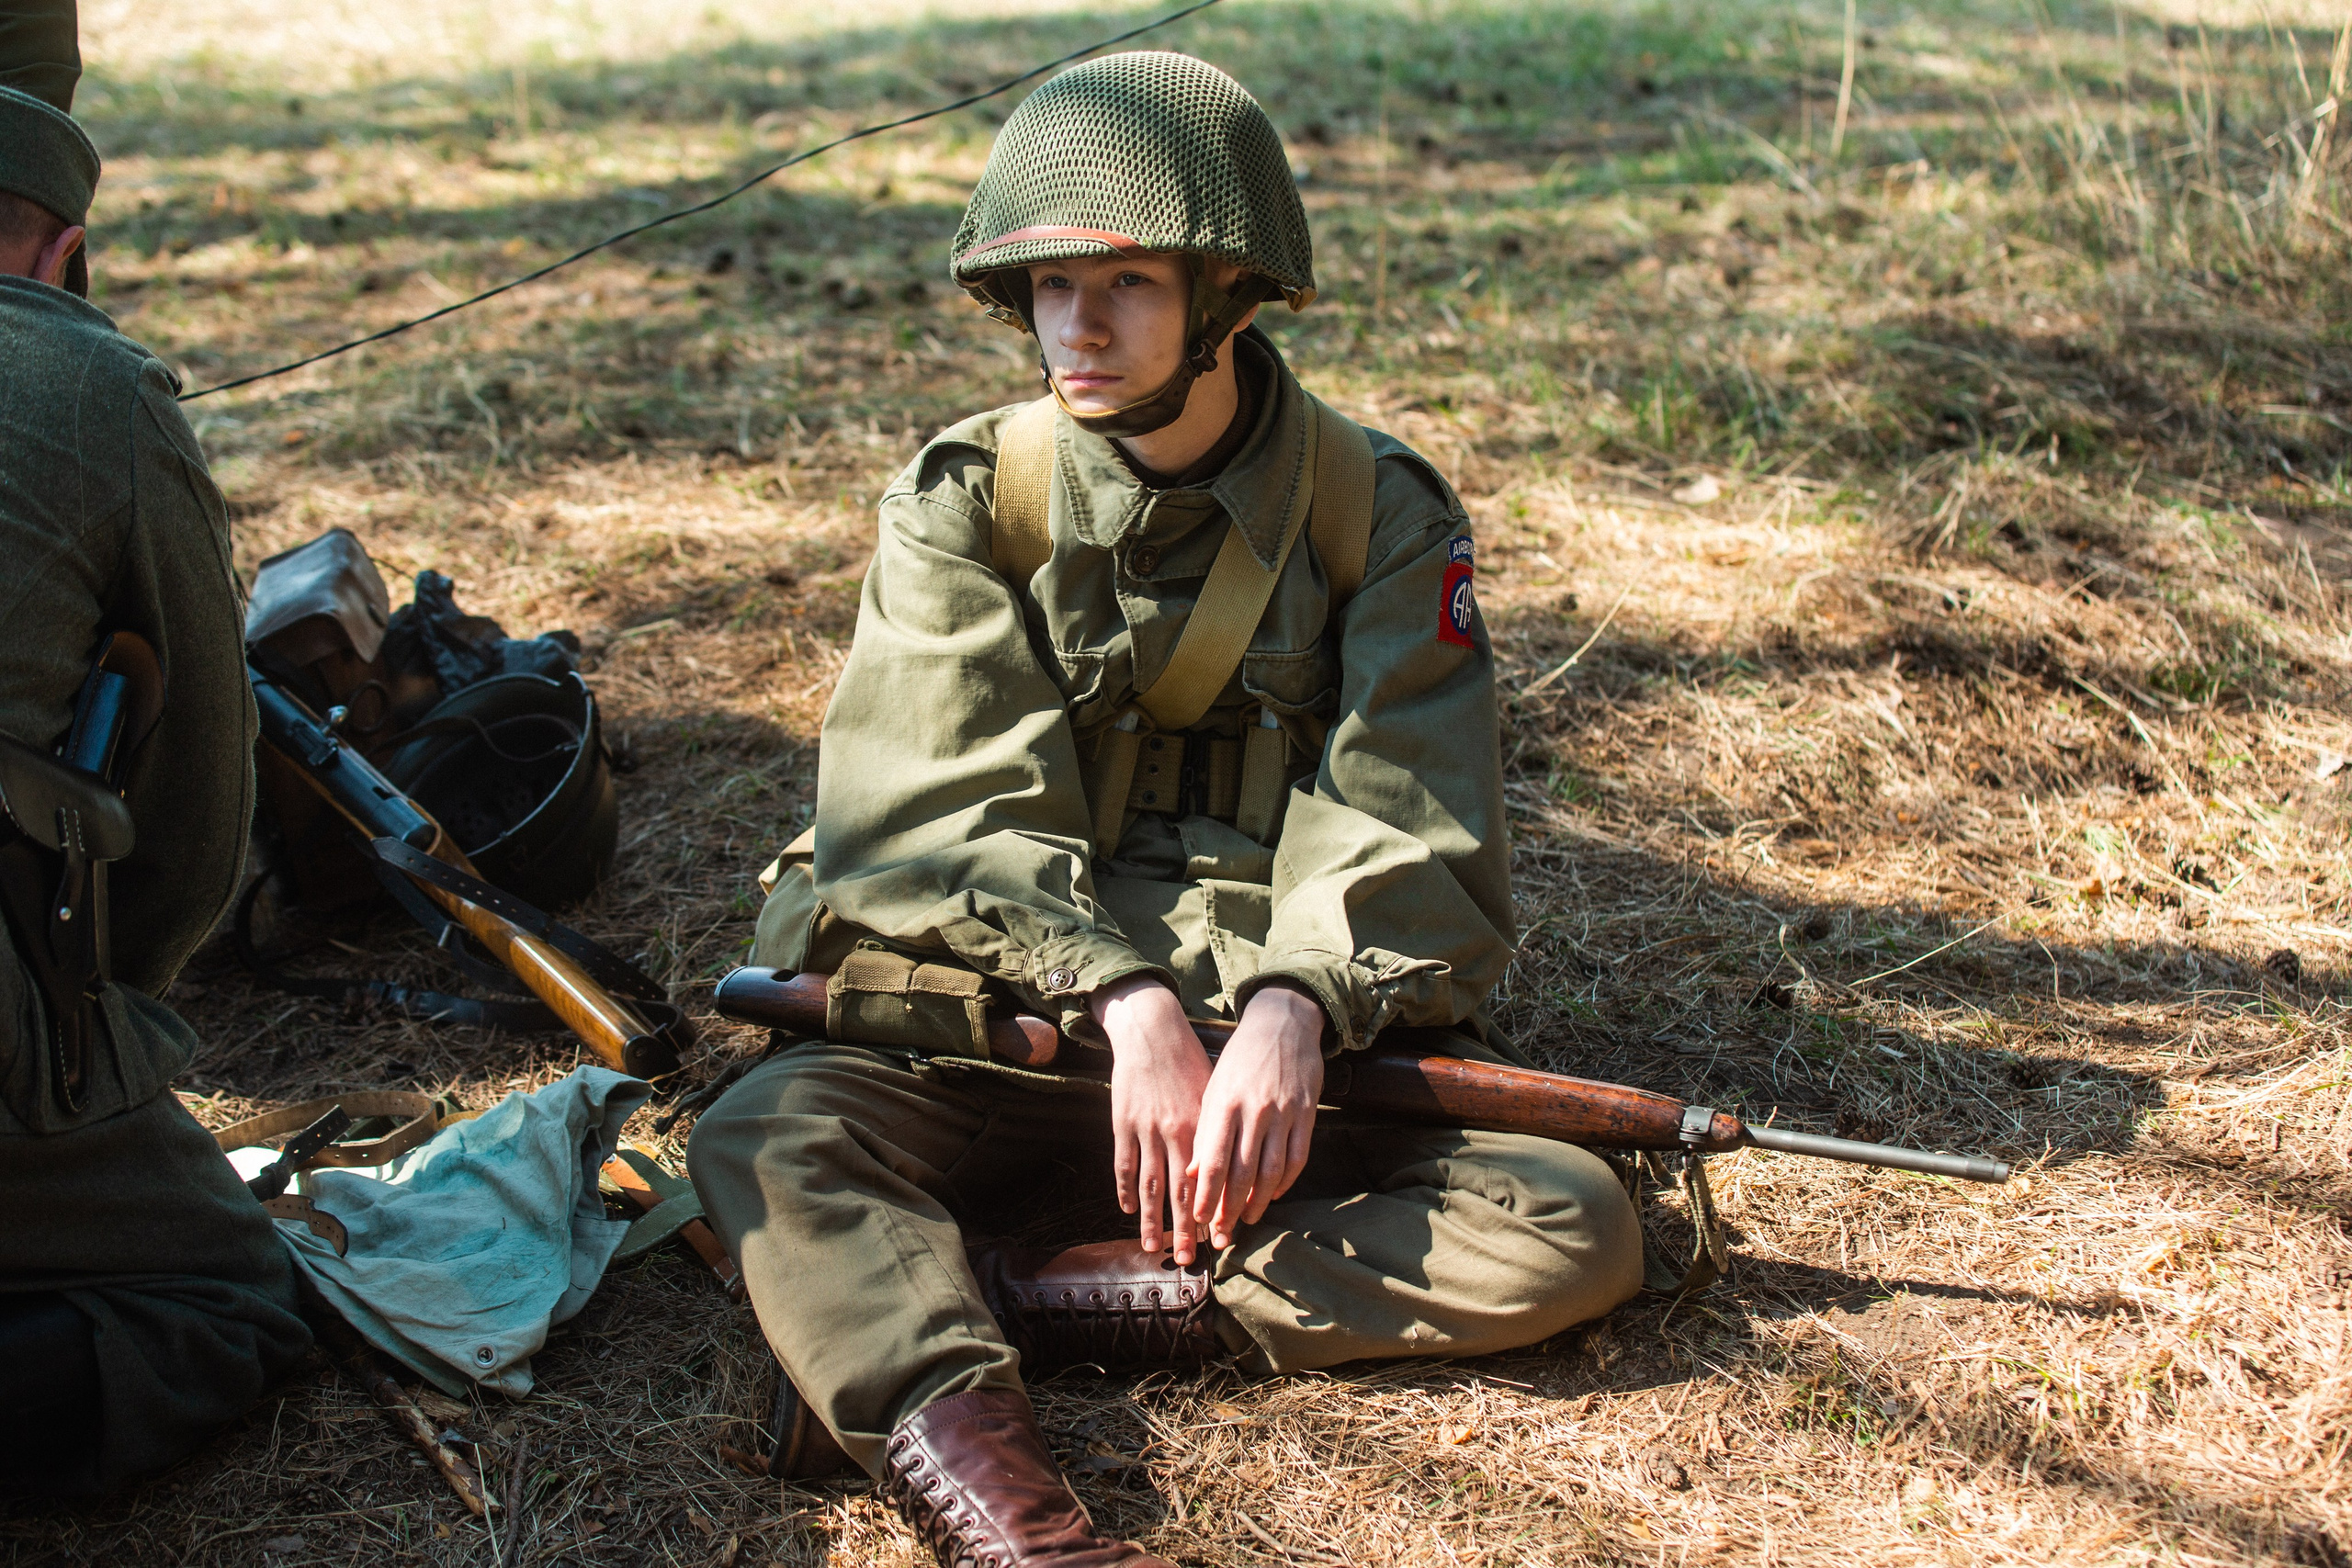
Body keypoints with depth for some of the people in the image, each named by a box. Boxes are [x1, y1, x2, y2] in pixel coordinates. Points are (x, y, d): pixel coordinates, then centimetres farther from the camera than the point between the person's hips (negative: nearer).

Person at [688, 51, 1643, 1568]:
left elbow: (1398, 831, -9)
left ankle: (961, 1307, -29)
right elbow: (955, 813, -11)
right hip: (1009, 1008, 0)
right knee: (767, 1135, -26)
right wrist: (1130, 1008, -28)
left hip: (1317, 1032, 0)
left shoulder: (1383, 514, -1)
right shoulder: (964, 502, 0)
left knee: (1576, 1227, -24)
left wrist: (1289, 1015, -30)